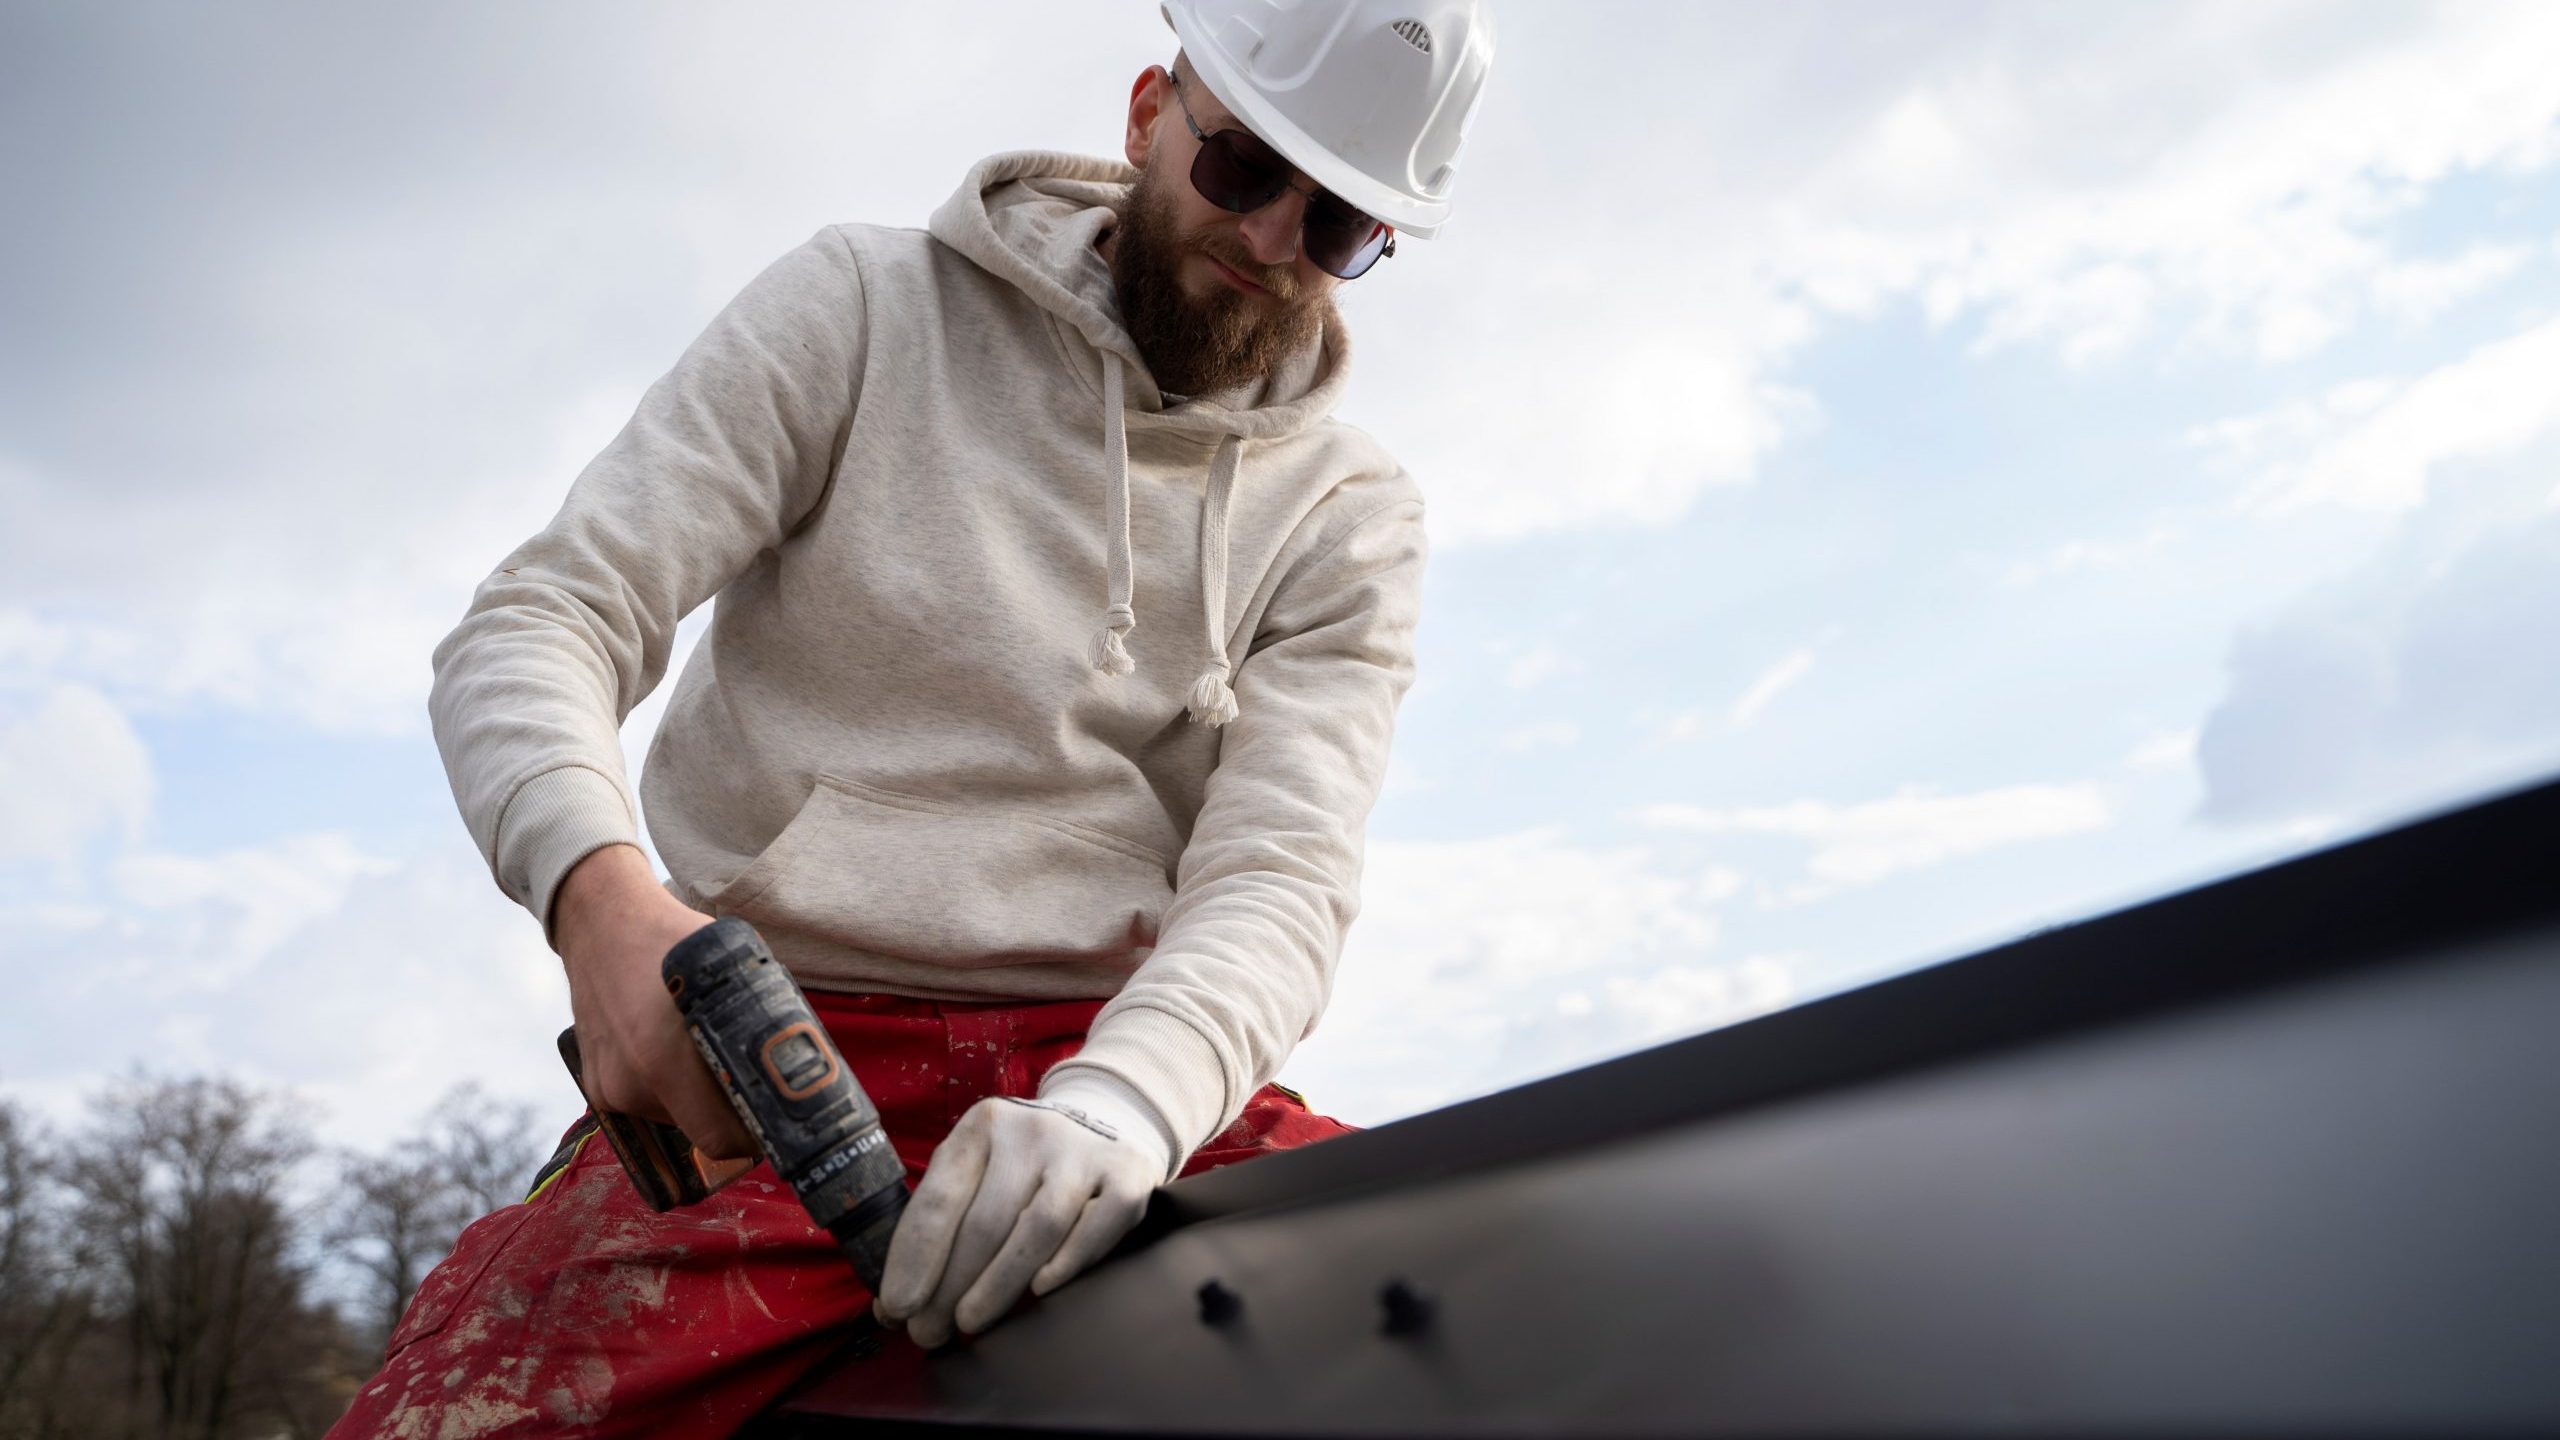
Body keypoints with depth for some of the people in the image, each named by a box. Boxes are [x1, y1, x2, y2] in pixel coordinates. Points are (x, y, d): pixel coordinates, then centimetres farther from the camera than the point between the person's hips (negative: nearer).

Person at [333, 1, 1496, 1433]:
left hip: (1116, 1064, 2)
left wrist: (1115, 1106, -26)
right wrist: (599, 890, -22)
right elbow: (541, 620, 0)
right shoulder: (864, 307, 6)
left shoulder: (1350, 517, 9)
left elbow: (1282, 877, -4)